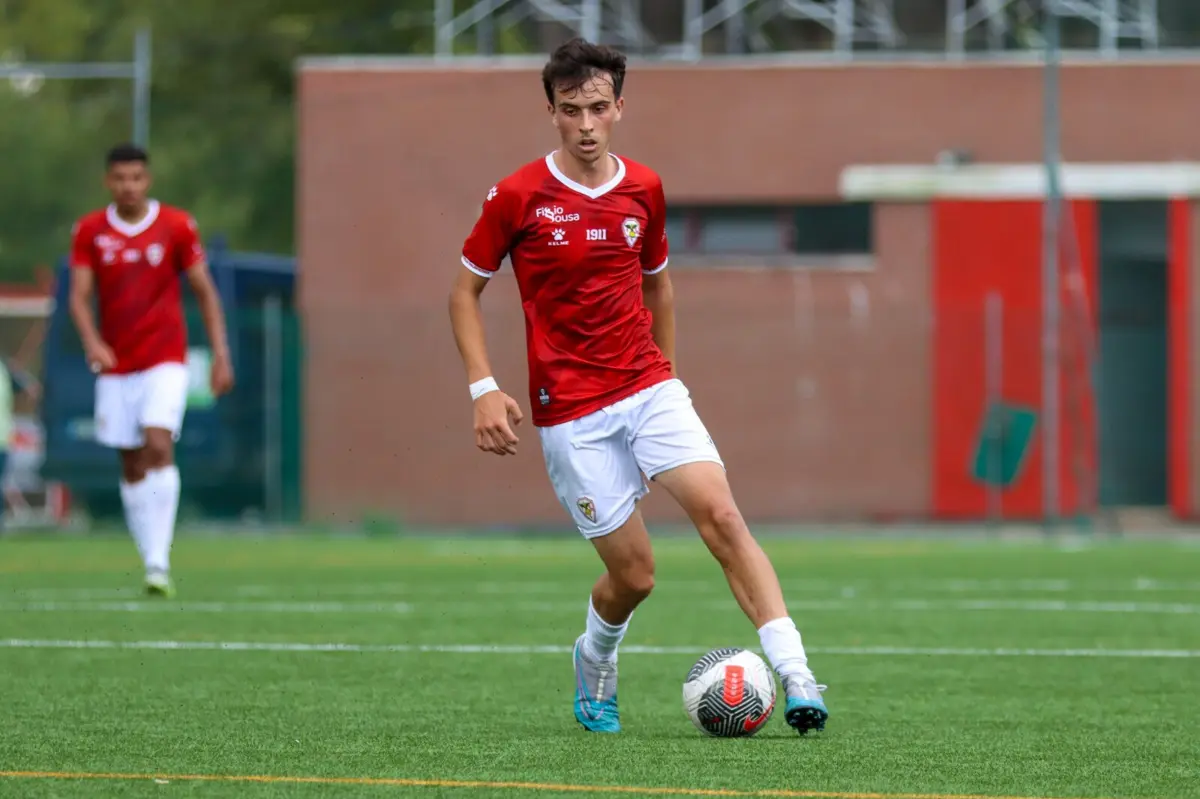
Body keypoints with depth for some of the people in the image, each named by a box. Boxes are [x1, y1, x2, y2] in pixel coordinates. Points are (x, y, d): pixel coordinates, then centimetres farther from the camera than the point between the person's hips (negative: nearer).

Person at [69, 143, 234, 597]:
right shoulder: (90, 232, 1)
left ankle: (159, 562, -23)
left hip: (166, 360, -3)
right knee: (132, 467, 5)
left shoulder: (177, 227, -1)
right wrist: (91, 342, -23)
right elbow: (80, 296, -4)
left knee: (159, 447, -20)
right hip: (115, 365, 3)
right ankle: (150, 561, 15)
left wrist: (220, 353, 1)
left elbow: (204, 292, 5)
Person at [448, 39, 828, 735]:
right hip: (570, 412, -3)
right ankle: (595, 665, 32)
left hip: (650, 390, 3)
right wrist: (484, 388, -8)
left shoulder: (643, 188, 5)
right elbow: (466, 290, 2)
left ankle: (797, 676, -23)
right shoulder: (519, 197, -7)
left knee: (720, 513, -18)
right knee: (634, 574, -2)